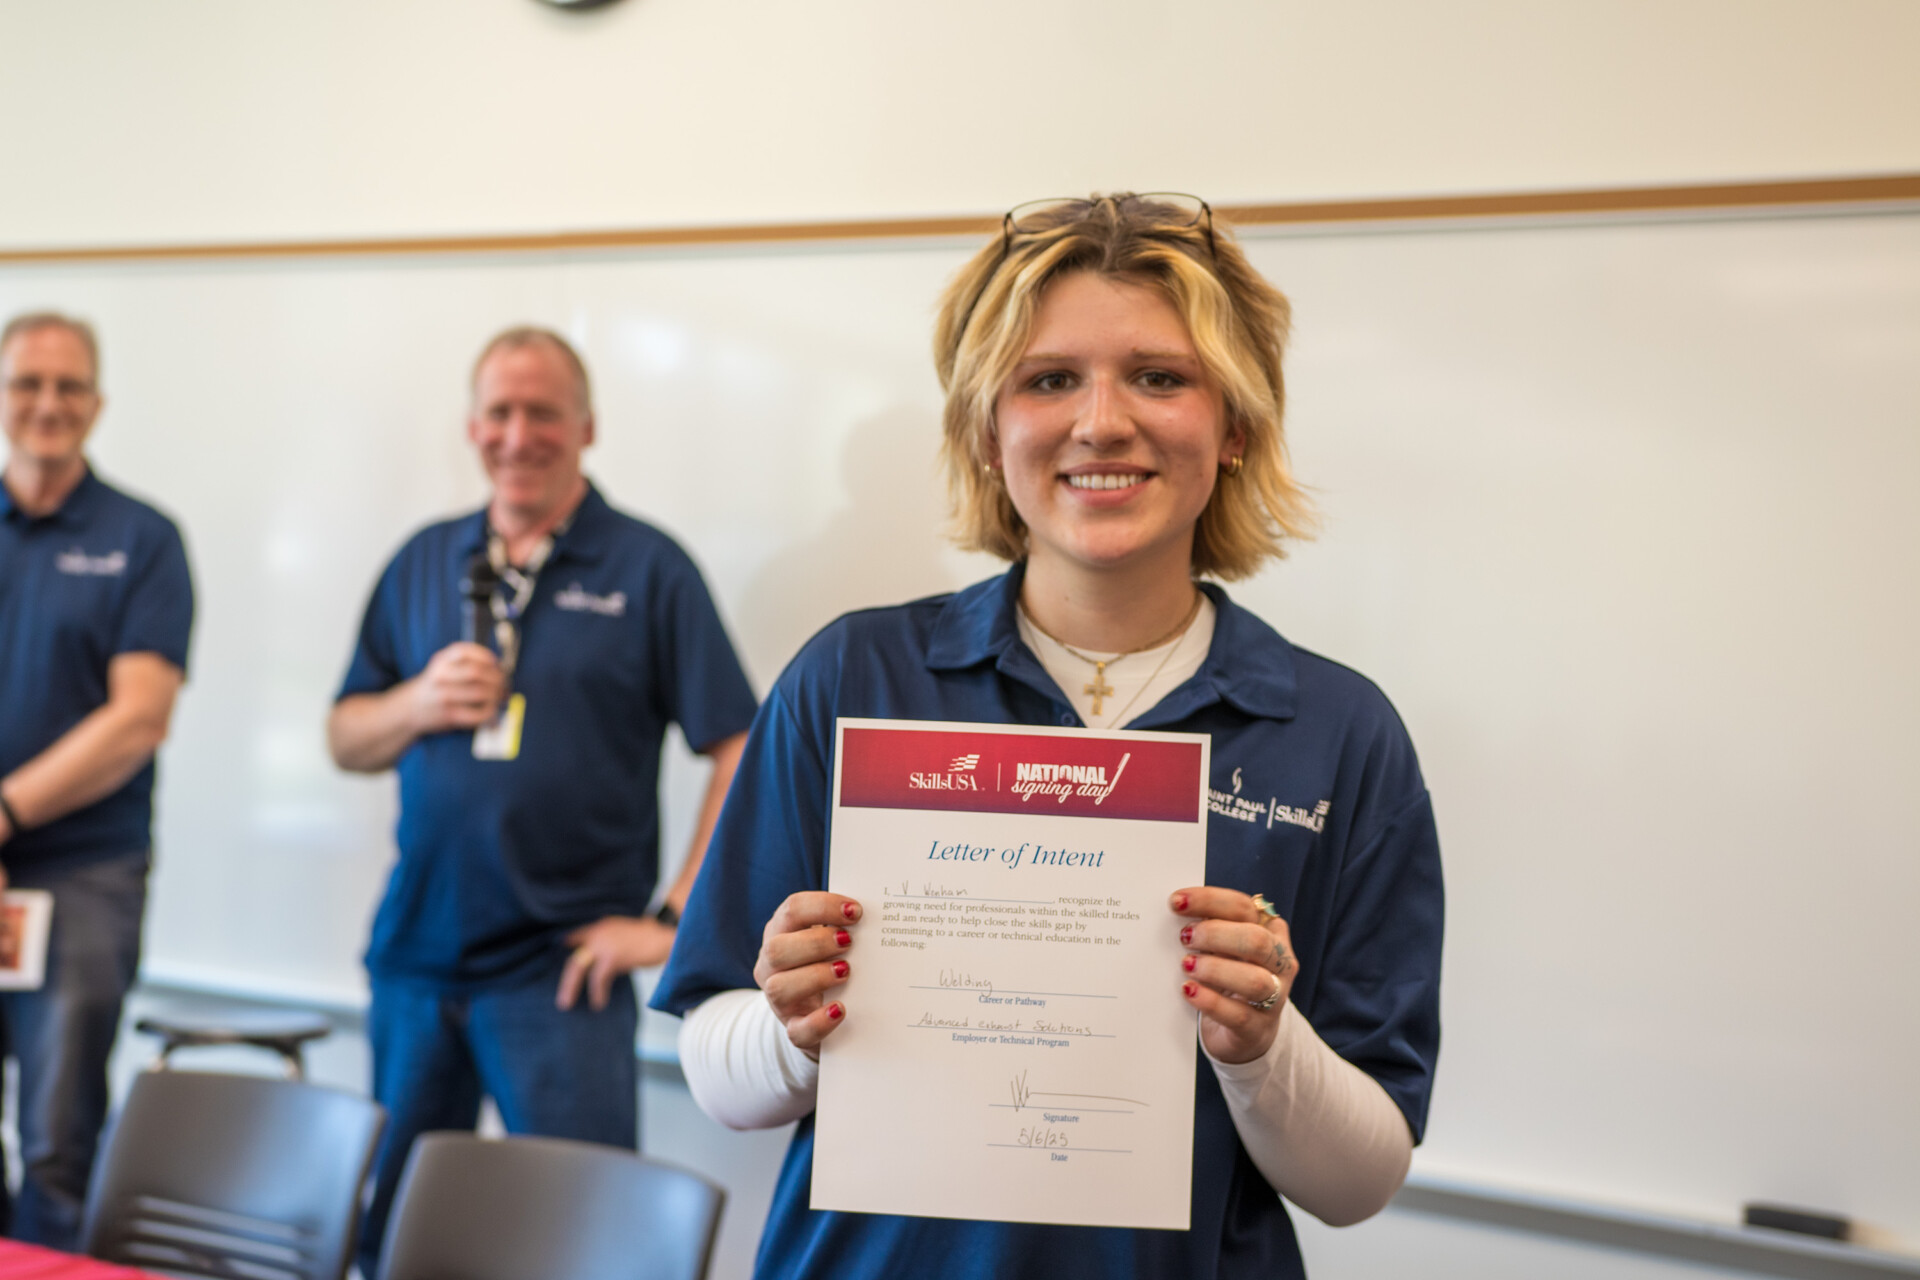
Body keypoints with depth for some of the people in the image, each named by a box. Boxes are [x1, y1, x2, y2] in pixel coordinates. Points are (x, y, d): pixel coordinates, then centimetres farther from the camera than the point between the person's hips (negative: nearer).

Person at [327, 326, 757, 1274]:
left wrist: (672, 919, -11)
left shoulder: (646, 570, -3)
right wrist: (418, 705, -6)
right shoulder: (424, 562, 11)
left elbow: (741, 750, -8)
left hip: (559, 968, -5)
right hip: (413, 951, 5)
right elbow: (346, 741, 15)